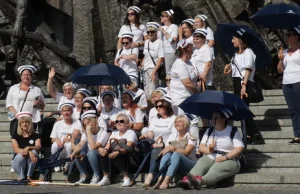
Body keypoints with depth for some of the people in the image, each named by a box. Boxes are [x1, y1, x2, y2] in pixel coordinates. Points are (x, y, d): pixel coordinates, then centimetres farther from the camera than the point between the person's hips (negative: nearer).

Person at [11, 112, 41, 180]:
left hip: (32, 163, 1)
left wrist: (28, 148, -35)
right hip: (18, 162, -1)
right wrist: (29, 152, -33)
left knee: (34, 152, -31)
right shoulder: (16, 137, 2)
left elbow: (38, 147, -13)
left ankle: (29, 176, -19)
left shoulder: (35, 136, 5)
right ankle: (22, 177, -15)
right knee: (20, 156, -34)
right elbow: (16, 149, -15)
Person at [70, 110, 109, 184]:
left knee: (91, 152, -34)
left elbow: (93, 147, -28)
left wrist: (89, 132, -24)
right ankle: (84, 176, -3)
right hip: (90, 160, 6)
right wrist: (74, 153, -28)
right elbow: (80, 144, -8)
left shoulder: (103, 133, -14)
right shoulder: (85, 132, 7)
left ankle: (96, 176, -16)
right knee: (77, 153, -21)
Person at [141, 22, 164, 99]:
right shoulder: (146, 42, 13)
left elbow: (161, 59, -13)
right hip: (145, 69, 7)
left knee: (152, 93, -14)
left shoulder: (159, 42, -9)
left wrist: (154, 72, -17)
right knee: (146, 93, 7)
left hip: (154, 69, -7)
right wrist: (141, 66, 11)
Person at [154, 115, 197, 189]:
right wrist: (167, 149, -16)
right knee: (167, 154, -28)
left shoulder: (191, 137, 3)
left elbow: (186, 152, -12)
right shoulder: (172, 136, 17)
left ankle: (166, 181, -52)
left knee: (176, 154, -34)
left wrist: (173, 148, -22)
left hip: (189, 165, -4)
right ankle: (160, 179, -47)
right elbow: (165, 150, 6)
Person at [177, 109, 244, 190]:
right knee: (201, 162, -28)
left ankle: (200, 180, -64)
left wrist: (226, 157, -20)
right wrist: (209, 150, -11)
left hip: (228, 160, -4)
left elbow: (239, 148, -8)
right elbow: (201, 147, 12)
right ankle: (187, 181, -55)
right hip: (210, 158, 4)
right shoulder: (209, 131, 17)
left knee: (217, 168, -37)